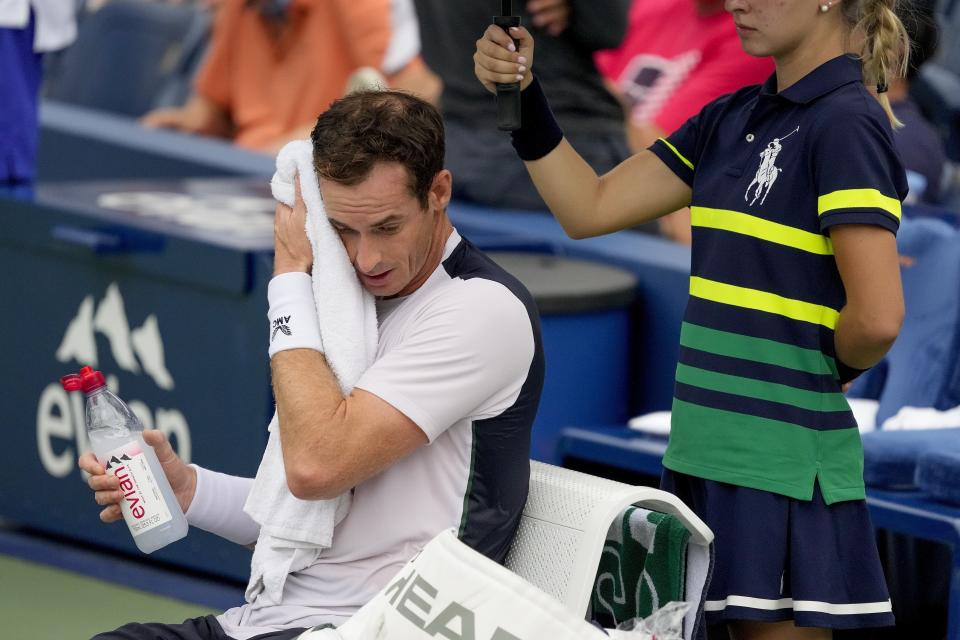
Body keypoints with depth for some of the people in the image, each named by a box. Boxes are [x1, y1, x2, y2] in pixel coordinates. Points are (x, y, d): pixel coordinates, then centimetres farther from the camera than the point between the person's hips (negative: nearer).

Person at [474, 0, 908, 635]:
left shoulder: (847, 123, -13)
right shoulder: (734, 118, 12)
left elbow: (877, 317, -21)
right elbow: (589, 207, 12)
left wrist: (833, 368, -2)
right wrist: (522, 97, 2)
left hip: (782, 462, -8)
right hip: (708, 451, 8)